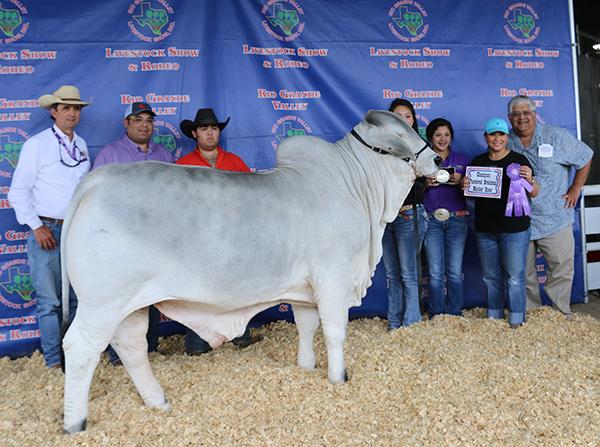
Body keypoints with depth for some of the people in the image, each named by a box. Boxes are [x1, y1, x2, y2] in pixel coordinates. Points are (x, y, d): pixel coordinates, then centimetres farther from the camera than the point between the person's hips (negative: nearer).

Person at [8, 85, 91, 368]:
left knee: (75, 300, 8)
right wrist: (36, 227, -9)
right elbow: (18, 191, -2)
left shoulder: (81, 146, 13)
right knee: (50, 302, -1)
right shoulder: (37, 144, -1)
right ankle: (54, 363, 9)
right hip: (47, 231, -4)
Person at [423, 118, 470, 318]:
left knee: (455, 271, -1)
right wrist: (425, 184, -11)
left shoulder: (462, 160, 10)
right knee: (435, 273, 0)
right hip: (431, 220, 0)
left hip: (457, 219, 1)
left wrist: (460, 182, -9)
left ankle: (455, 313, 13)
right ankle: (436, 315, 12)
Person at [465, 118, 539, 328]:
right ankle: (493, 315, 28)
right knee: (490, 276, 14)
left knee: (514, 276, 0)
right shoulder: (478, 162, 8)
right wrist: (465, 186, -6)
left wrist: (530, 179, -21)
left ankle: (516, 319, 14)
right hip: (485, 229, 4)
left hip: (514, 229, -4)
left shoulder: (518, 160, -3)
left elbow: (534, 193, 0)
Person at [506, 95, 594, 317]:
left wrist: (575, 189, 5)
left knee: (562, 268, 0)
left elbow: (585, 158, 10)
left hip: (555, 219, -1)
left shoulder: (557, 137, -1)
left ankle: (561, 314, 15)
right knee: (524, 273, 8)